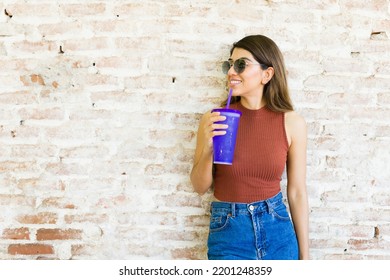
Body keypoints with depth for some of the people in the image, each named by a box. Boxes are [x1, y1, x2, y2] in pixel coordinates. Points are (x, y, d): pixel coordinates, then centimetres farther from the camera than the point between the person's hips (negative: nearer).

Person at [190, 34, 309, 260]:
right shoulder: (214, 119, -8)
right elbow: (201, 187, 0)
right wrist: (208, 148, -19)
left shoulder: (292, 122, -7)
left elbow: (297, 192, -1)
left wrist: (304, 255, 4)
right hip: (228, 232, 0)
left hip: (278, 231, 1)